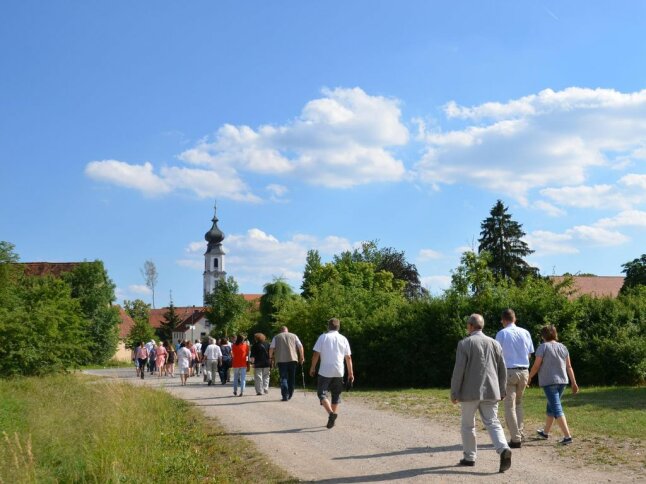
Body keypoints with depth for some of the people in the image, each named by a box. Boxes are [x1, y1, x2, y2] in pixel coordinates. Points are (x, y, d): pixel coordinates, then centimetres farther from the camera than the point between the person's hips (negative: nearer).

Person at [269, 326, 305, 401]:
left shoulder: (276, 337, 11)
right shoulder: (294, 336, 13)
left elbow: (271, 348, 3)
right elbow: (300, 347, 7)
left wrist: (271, 357, 15)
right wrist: (302, 357, 12)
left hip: (281, 360, -1)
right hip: (292, 359, 1)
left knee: (283, 378, 0)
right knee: (292, 378, 13)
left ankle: (285, 396, -13)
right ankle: (289, 395, 18)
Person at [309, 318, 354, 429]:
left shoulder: (323, 337, -1)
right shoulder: (343, 339, 6)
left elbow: (316, 354, -5)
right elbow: (348, 357, 6)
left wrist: (312, 368, 6)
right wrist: (351, 373, 11)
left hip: (325, 371, -3)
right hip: (338, 372, 3)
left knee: (322, 393, 1)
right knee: (336, 395, 16)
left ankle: (331, 412, -21)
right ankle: (334, 415, 14)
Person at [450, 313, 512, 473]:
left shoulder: (464, 344, -7)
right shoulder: (494, 343, 7)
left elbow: (459, 370, -11)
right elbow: (502, 369, 9)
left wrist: (454, 392, -4)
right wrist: (501, 391, 18)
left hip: (470, 392, -3)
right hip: (490, 392, 3)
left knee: (468, 425, 11)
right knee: (492, 423, 4)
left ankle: (469, 457, 19)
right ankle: (504, 449, -19)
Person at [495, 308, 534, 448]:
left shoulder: (502, 334, -6)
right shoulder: (525, 333, 5)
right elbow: (529, 353, 11)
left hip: (509, 371, -4)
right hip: (524, 371, 4)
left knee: (510, 406, 0)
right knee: (518, 403, 20)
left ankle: (515, 439, -2)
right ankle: (519, 433, 17)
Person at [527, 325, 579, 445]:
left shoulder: (543, 347, -9)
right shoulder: (563, 347, 8)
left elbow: (536, 365, -11)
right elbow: (569, 367, 7)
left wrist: (529, 378, 3)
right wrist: (574, 383, 11)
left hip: (549, 382, -7)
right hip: (562, 381, 7)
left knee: (556, 409, -7)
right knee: (551, 406, 20)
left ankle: (567, 436, -16)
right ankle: (545, 432, 33)